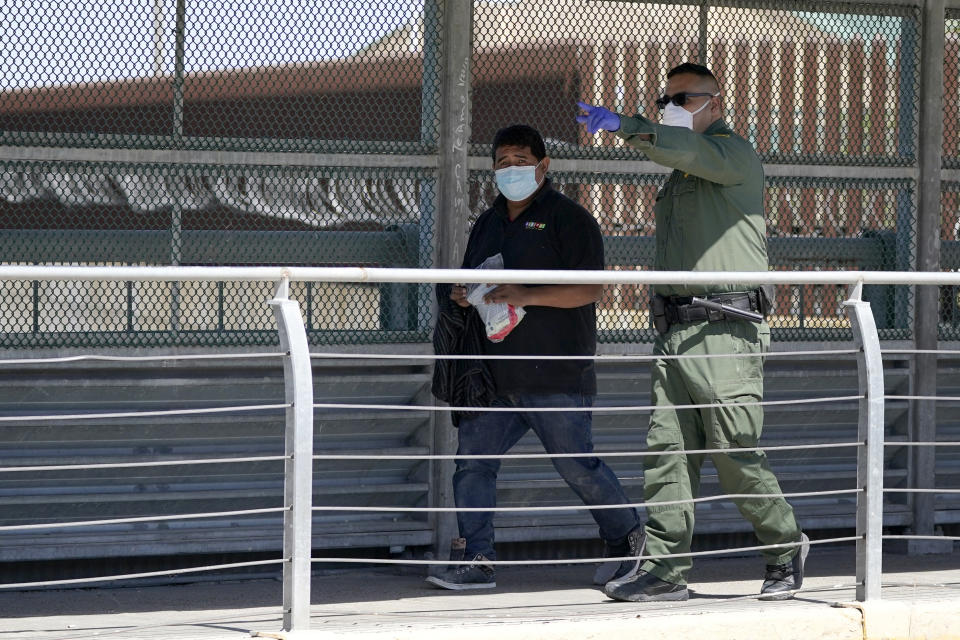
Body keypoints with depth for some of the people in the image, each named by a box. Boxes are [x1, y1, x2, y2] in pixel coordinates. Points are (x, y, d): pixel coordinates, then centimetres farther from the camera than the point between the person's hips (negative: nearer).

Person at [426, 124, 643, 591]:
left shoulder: (569, 219, -4)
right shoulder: (488, 224, 18)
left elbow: (590, 289, -13)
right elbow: (470, 281, 29)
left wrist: (526, 296, -23)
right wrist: (462, 296, 3)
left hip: (557, 376, -6)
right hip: (496, 377, 7)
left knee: (577, 466, 0)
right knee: (472, 459, -4)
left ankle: (625, 539, 23)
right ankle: (478, 563, -1)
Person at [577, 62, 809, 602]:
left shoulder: (736, 154, 0)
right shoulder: (678, 177, 25)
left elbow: (687, 149, -22)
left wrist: (624, 126, -26)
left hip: (726, 331, -8)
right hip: (675, 333, 8)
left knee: (737, 456, -7)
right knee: (667, 451, -2)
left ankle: (787, 551, 11)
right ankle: (665, 570, -3)